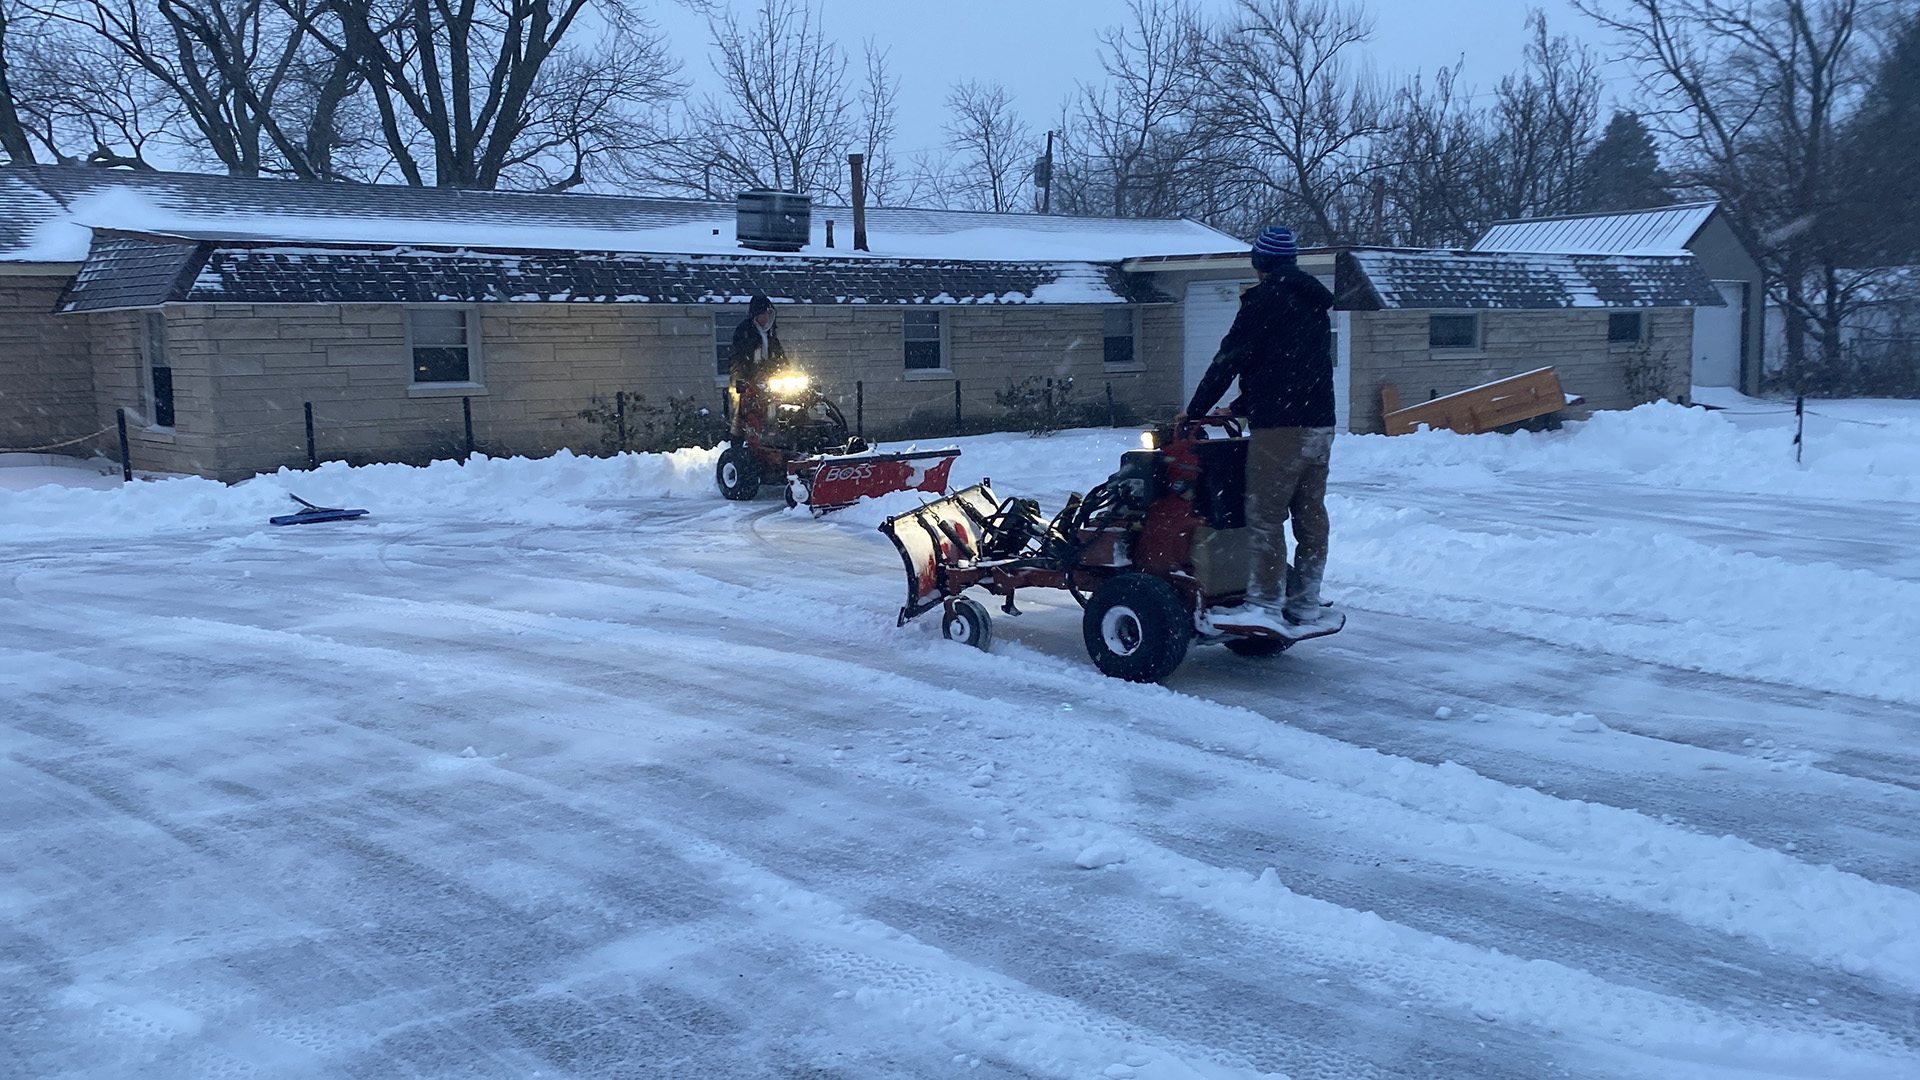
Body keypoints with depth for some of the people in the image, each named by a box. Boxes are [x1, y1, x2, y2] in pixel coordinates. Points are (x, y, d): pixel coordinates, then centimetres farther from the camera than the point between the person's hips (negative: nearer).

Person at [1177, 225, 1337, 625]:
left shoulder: (1264, 300, -7)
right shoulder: (1315, 302, 19)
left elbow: (1229, 360, -6)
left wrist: (1195, 411, 5)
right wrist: (1240, 408, 26)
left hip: (1279, 428, -9)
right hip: (1320, 425, 9)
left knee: (1266, 515, -6)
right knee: (1310, 514, 11)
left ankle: (1266, 601, -6)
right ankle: (1306, 600, 16)